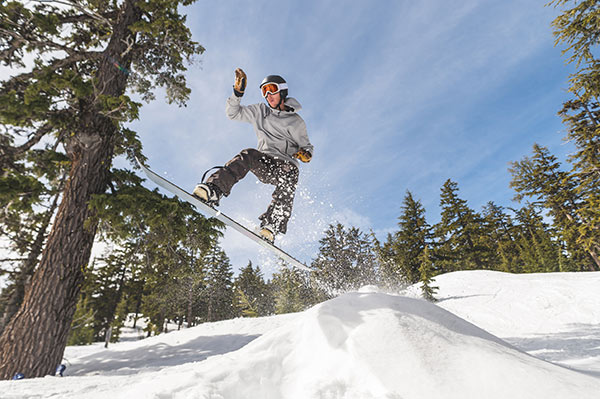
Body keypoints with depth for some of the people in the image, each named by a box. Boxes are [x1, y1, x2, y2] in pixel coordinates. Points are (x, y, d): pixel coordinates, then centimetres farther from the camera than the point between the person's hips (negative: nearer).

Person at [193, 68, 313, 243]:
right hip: (264, 162, 2)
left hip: (285, 165, -1)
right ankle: (212, 191, -45)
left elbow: (306, 146, 14)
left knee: (290, 172, -37)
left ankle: (271, 225, -44)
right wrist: (237, 92, 0)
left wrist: (306, 153, -10)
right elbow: (232, 113, 16)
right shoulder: (260, 111, 18)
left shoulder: (296, 121, 12)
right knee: (248, 154, -32)